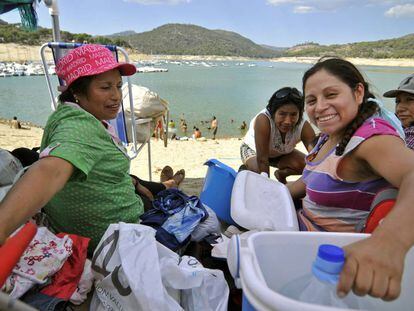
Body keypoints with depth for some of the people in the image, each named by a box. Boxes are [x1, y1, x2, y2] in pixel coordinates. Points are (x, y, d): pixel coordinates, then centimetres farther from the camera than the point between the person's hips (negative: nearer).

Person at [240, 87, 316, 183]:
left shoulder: (304, 127, -30)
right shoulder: (263, 120, -41)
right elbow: (262, 159, -38)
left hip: (281, 153, 4)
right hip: (253, 150, -4)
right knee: (258, 171, -32)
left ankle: (281, 175, 13)